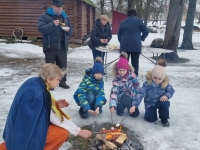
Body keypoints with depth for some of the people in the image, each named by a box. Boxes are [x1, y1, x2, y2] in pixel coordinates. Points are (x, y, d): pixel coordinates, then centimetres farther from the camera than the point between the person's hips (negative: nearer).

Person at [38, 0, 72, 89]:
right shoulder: (45, 16, -2)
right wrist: (52, 24, -27)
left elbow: (70, 31, 17)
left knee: (62, 66, 11)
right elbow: (41, 29, -15)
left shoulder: (65, 17, 13)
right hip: (50, 46, -4)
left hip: (62, 47, 4)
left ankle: (62, 81, 24)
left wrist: (68, 30, -7)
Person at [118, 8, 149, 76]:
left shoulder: (122, 22, 11)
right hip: (136, 45, -2)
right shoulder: (139, 21, 2)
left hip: (124, 46, 2)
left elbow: (119, 35, 17)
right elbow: (146, 32, -2)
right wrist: (141, 39, 12)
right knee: (135, 63, 4)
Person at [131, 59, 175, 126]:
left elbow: (171, 91, -2)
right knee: (151, 118, -17)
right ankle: (152, 110, 21)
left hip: (160, 101, 1)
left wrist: (166, 96, -26)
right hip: (150, 104, -1)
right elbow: (140, 94, -29)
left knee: (165, 103, -34)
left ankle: (164, 118, -5)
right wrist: (134, 105, -39)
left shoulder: (165, 84, -17)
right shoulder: (147, 84, -25)